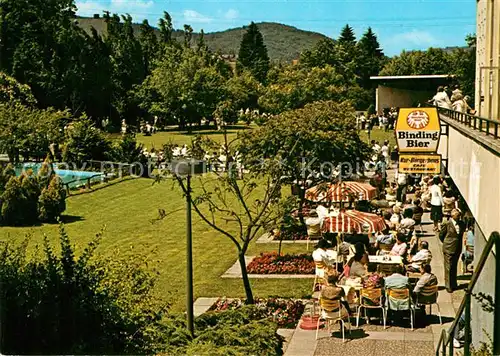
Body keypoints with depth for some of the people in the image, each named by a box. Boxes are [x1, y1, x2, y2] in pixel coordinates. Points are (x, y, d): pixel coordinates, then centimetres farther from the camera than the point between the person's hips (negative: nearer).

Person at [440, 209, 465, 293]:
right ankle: (448, 286, 10)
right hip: (449, 249, -5)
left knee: (454, 267, 16)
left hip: (457, 249, 5)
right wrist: (446, 243, 5)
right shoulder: (448, 224, -14)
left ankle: (453, 284, 28)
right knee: (448, 267, 1)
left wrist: (459, 245, 11)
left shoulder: (461, 224, 1)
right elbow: (441, 235, -3)